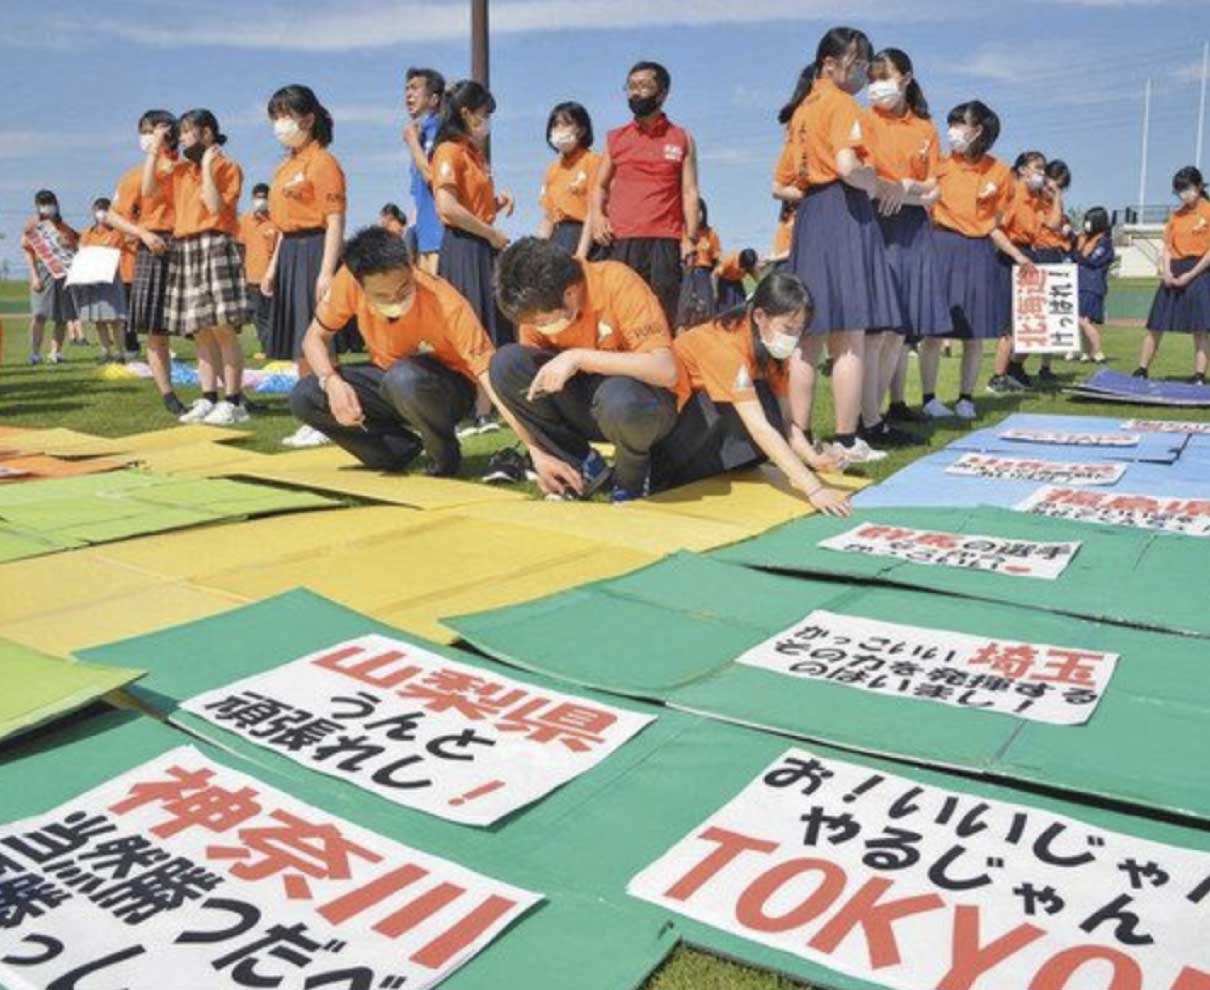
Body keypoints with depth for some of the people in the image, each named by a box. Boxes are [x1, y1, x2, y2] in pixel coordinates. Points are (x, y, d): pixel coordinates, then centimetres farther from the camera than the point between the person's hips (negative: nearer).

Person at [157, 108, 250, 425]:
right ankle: (208, 399, 9)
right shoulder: (180, 169, 19)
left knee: (222, 329, -10)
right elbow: (148, 190, 10)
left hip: (215, 248, -7)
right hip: (184, 251, 7)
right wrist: (155, 148, 10)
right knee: (200, 332, 6)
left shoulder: (227, 167, 0)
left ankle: (234, 401, -7)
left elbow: (216, 207, -12)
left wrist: (207, 167, -9)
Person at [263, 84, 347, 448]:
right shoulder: (285, 166, 18)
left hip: (314, 251, -9)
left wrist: (327, 271, -22)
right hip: (289, 254, 9)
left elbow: (335, 221, -16)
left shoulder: (322, 162, -9)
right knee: (298, 346, 11)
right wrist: (273, 265, 18)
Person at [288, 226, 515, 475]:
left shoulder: (446, 304, -31)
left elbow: (486, 370, -35)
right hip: (387, 380, 5)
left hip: (448, 387, -4)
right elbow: (315, 338, -5)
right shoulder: (348, 281, -20)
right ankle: (401, 446, 1)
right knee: (304, 396, -16)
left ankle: (446, 454, -9)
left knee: (403, 378, -38)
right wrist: (331, 382, -27)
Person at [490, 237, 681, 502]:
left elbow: (665, 370, -32)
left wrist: (579, 357, -35)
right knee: (505, 363, -18)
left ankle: (633, 475, -6)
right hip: (586, 400, 5)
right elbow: (521, 384, -1)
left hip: (638, 400, -5)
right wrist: (538, 455, -14)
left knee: (620, 400, -41)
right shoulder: (537, 307, -9)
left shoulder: (616, 282, -23)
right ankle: (583, 468, -7)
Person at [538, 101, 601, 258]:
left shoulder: (593, 161, -2)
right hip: (558, 238, 6)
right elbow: (547, 216, 17)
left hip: (584, 237, -6)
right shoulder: (554, 168, 17)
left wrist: (581, 254, -16)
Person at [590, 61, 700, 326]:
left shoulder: (682, 139, 11)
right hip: (619, 241, 2)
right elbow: (600, 185, 22)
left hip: (664, 241, -2)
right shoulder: (615, 139, 16)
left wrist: (691, 237, -6)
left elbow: (689, 192, 5)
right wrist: (597, 215, 1)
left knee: (665, 318, -6)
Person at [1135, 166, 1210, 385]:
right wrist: (1166, 272, -6)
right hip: (1173, 275, 5)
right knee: (1156, 325, 4)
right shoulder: (1176, 215, 12)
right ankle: (1141, 371, 10)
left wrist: (1190, 275, -14)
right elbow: (1167, 247, 11)